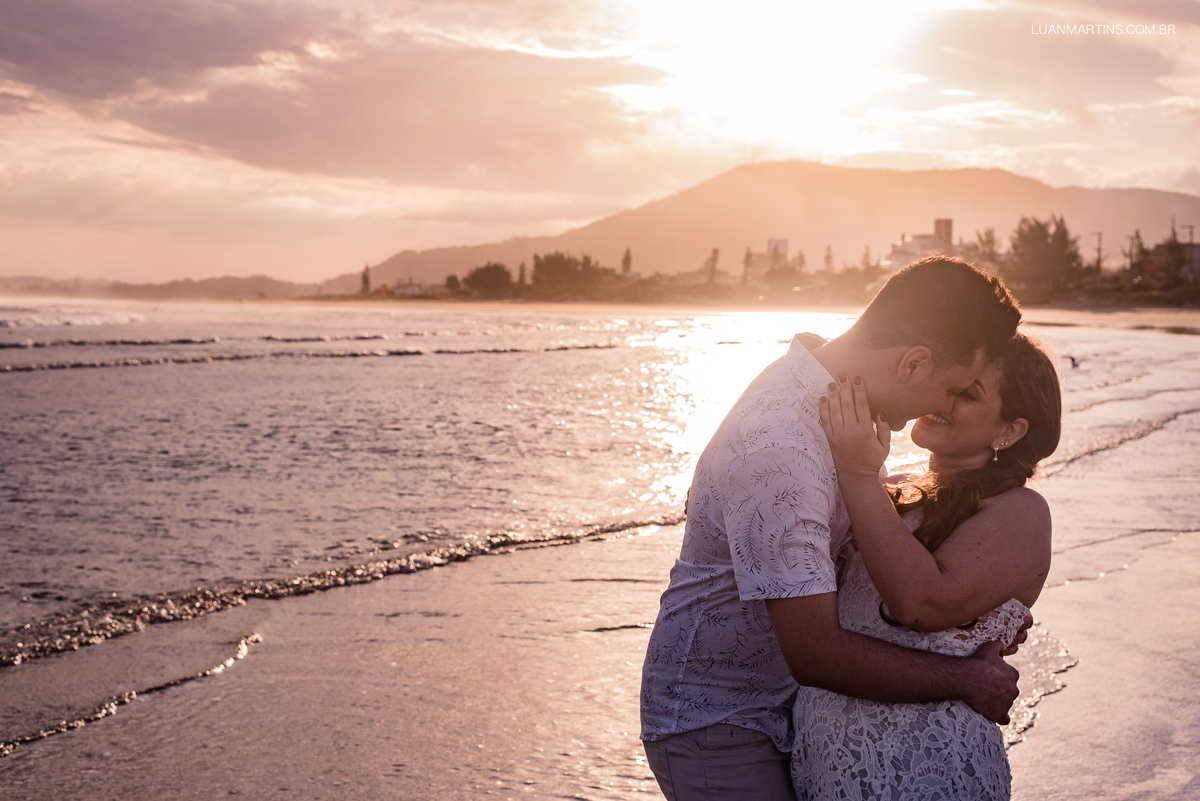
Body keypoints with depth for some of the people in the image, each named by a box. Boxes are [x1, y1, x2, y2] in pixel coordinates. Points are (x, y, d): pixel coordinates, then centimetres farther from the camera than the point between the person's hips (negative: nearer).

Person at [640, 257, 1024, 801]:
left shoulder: (828, 390, 0)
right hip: (714, 725, -9)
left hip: (784, 704, 9)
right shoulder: (777, 448, -31)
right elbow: (816, 653, -31)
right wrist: (967, 680, -18)